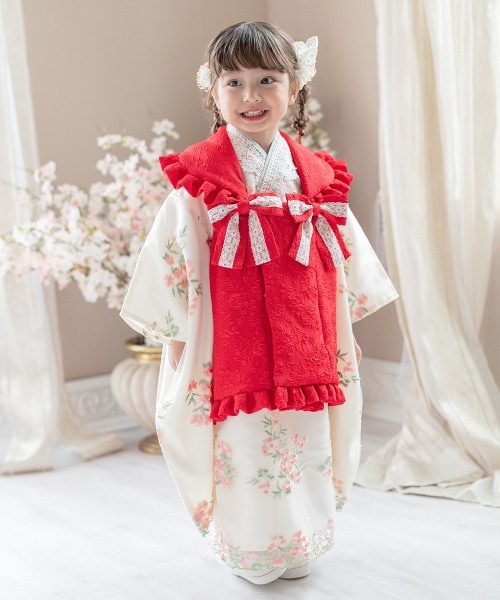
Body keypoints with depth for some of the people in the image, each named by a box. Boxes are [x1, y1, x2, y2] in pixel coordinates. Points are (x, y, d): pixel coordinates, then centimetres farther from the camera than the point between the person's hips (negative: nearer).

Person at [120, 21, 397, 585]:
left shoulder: (316, 175, 7)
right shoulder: (200, 177, -5)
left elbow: (345, 262, 13)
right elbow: (173, 258, -4)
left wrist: (336, 340, 13)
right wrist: (177, 340, -5)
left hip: (304, 348, 4)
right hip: (233, 348, -4)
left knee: (305, 448, 11)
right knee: (244, 453, 2)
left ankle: (297, 549, 31)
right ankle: (252, 554, 24)